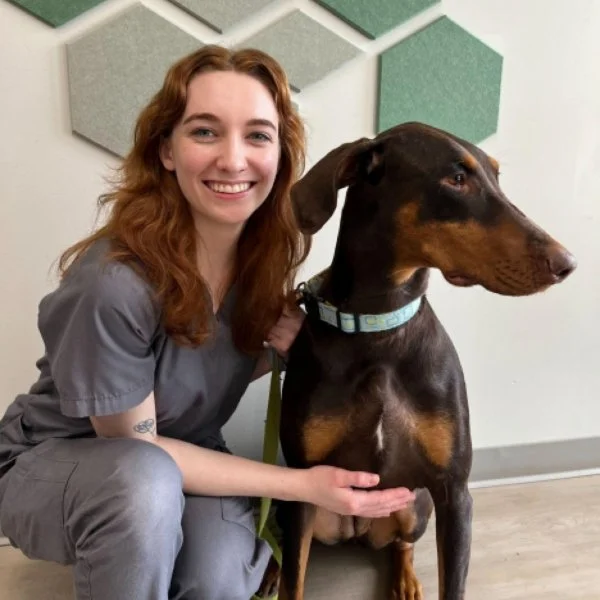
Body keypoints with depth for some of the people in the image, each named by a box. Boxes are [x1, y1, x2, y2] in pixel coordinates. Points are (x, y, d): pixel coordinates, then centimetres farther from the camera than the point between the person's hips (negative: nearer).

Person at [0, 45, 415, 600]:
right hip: (51, 463, -3)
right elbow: (132, 450, -22)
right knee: (144, 481, -36)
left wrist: (287, 350, -20)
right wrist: (304, 483, -24)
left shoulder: (272, 248, -15)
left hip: (182, 456, 4)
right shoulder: (116, 284, -33)